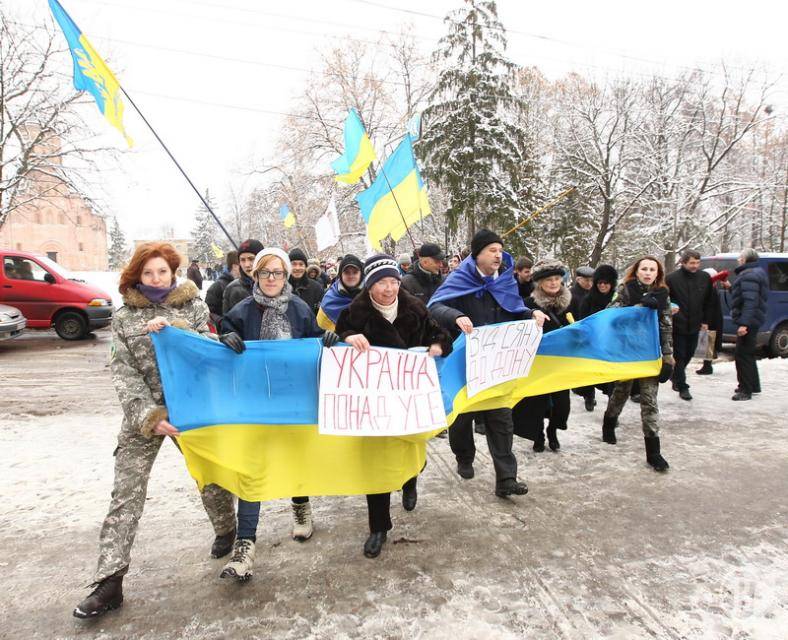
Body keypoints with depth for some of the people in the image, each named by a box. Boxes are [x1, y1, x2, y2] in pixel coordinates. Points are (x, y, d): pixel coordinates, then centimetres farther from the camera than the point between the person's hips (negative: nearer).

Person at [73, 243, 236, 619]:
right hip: (143, 413, 0)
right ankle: (109, 582, 5)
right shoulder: (124, 317, 2)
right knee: (126, 494, -2)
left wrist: (173, 330, -22)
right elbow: (124, 374, -6)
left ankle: (226, 529, 39)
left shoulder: (193, 306, 2)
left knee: (211, 475, 11)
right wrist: (149, 415, -18)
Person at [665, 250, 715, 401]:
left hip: (695, 325, 5)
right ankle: (682, 387, 6)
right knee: (680, 356, -1)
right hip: (678, 325, -5)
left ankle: (677, 378, 36)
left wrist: (705, 320, 10)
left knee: (688, 354, 15)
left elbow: (710, 301, 12)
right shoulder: (672, 279, -11)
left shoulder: (705, 278, 3)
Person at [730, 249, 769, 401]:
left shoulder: (749, 276, -17)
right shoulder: (756, 272, 17)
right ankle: (753, 385, 31)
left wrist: (744, 323, -31)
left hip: (748, 321, -11)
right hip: (752, 321, 11)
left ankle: (746, 390, -3)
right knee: (747, 354, 20)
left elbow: (750, 301, -27)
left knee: (742, 355, -7)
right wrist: (730, 288, 20)